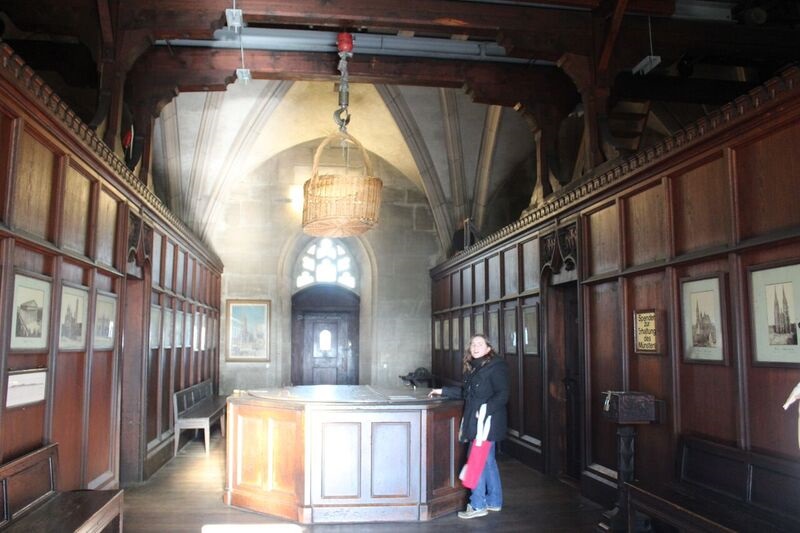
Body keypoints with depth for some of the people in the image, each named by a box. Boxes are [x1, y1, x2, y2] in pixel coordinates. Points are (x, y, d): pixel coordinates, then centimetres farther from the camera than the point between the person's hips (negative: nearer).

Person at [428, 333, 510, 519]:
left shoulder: (496, 366, -11)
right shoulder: (472, 368, 13)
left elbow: (502, 394, -17)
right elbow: (466, 392, 23)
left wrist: (486, 409, -26)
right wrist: (443, 391, 22)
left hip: (487, 421, -8)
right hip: (475, 421, 8)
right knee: (488, 461, 15)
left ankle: (478, 505, 4)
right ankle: (494, 502, 25)